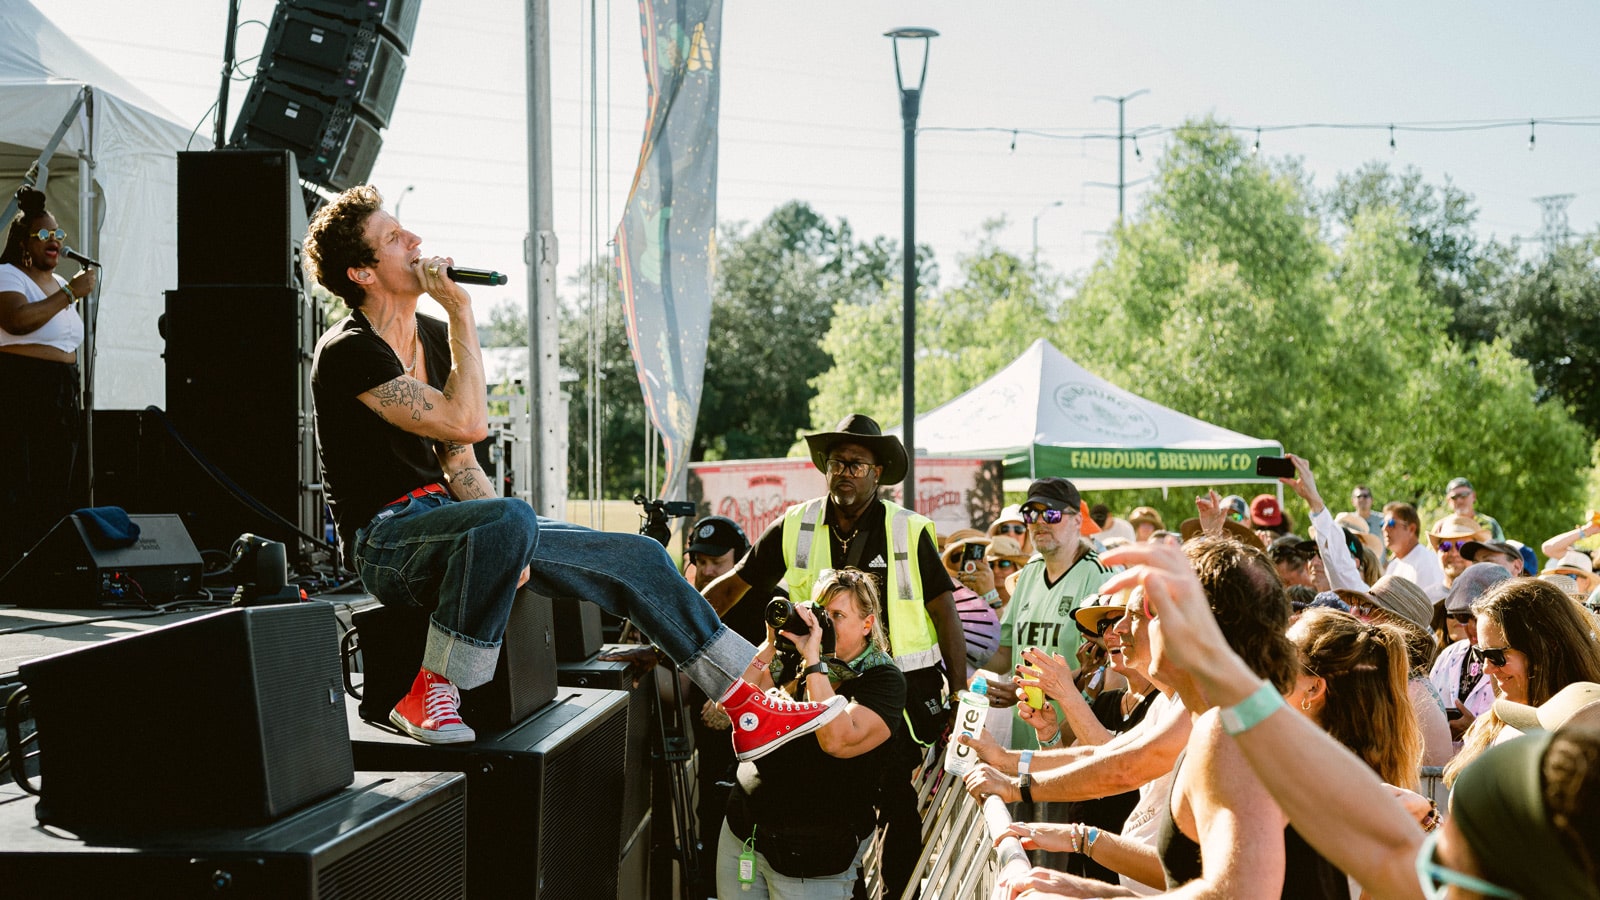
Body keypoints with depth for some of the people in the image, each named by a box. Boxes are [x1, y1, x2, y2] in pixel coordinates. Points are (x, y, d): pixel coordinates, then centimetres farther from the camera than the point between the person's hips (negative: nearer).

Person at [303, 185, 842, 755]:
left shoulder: (432, 337, 13)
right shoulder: (347, 353, -14)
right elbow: (467, 423, -24)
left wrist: (508, 548, -2)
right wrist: (461, 312, -17)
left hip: (447, 517, 8)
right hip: (385, 540, -8)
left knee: (637, 557, -2)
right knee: (510, 519, -40)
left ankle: (748, 709, 0)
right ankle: (431, 694, -25)